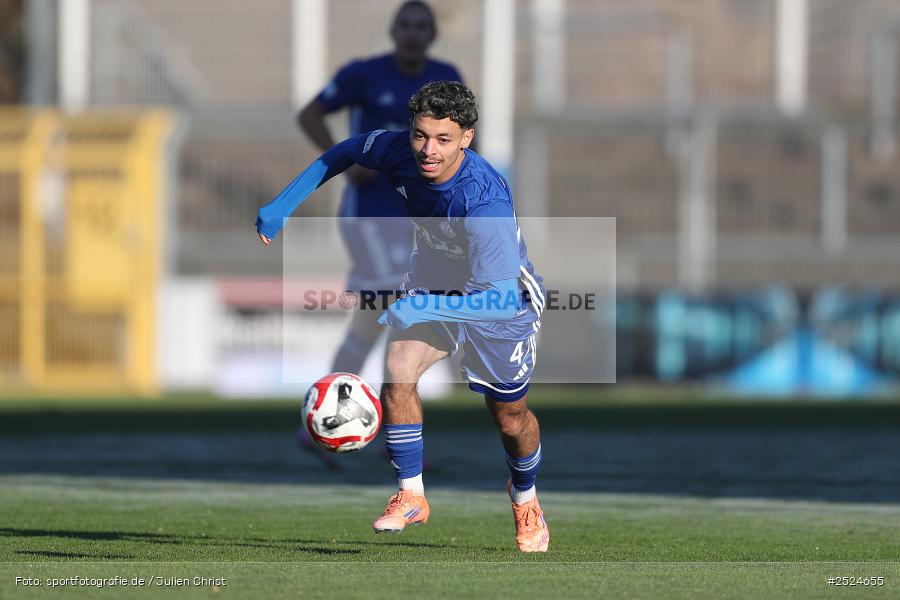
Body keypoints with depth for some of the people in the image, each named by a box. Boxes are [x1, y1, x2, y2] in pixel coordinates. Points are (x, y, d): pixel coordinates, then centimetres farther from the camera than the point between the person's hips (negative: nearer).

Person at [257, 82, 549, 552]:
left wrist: (426, 307, -54)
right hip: (433, 280, 4)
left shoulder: (487, 202, -42)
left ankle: (525, 499, 43)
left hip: (501, 299, -4)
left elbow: (501, 297, -45)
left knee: (509, 416, 10)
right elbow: (347, 152, 0)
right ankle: (410, 495, -5)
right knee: (398, 371, -21)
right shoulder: (398, 151, -25)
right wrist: (283, 203, -5)